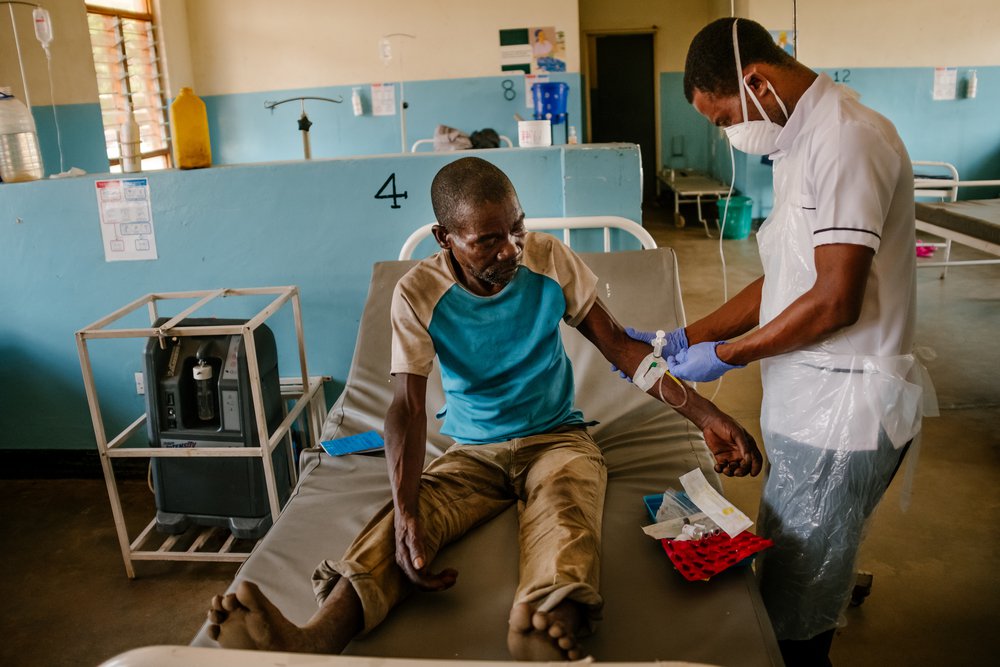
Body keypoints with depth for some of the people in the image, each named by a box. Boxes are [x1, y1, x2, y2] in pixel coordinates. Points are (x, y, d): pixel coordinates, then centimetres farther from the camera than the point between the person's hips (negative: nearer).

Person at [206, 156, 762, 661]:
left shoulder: (549, 259, -8)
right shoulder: (418, 293, -12)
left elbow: (618, 344, -3)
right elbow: (408, 407, -19)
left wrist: (707, 416, -12)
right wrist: (404, 513, -36)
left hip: (557, 437, 0)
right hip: (472, 451, 1)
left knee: (564, 516, -36)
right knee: (399, 525, -29)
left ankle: (545, 635, -65)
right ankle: (313, 641, -52)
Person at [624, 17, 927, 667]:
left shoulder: (847, 139, -18)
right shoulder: (801, 142, 13)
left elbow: (835, 301, -24)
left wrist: (724, 355, -12)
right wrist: (685, 339, 8)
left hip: (843, 410, -9)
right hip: (807, 401, 9)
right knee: (785, 583, 21)